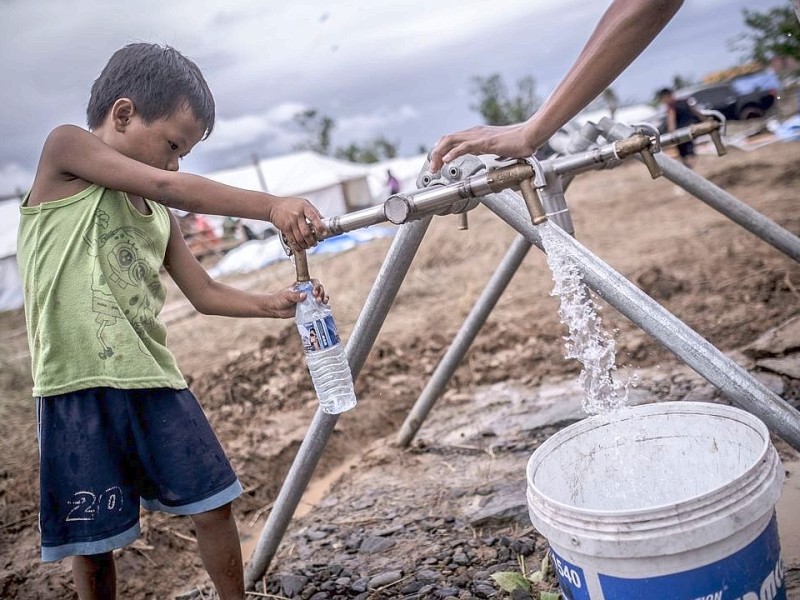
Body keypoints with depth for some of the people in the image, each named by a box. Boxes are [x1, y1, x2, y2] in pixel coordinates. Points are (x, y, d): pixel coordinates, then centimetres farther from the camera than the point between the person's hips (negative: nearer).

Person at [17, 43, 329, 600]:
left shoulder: (158, 216, 16)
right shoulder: (65, 146, -2)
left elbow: (205, 292, 20)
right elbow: (167, 188, -17)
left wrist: (272, 303, 3)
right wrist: (271, 206, -24)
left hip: (154, 380, 6)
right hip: (80, 388, -6)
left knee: (214, 506, 8)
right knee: (93, 541, 5)